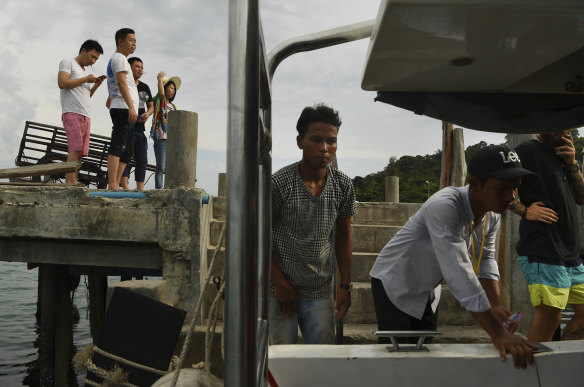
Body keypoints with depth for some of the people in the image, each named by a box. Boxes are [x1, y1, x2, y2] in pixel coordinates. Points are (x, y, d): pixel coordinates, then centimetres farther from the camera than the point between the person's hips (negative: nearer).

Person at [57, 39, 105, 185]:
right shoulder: (68, 63, 6)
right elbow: (62, 83, -9)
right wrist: (86, 79, -5)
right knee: (75, 148, -20)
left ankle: (68, 182, -5)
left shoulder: (85, 72, 30)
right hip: (72, 113, -8)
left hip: (85, 115, 8)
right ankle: (72, 182, -27)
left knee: (79, 151, -2)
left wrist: (96, 85, 13)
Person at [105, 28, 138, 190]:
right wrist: (131, 106, -24)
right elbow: (121, 82, -16)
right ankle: (112, 184, -25)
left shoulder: (118, 59, 31)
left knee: (127, 151, 7)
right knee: (117, 146, -18)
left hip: (127, 111, 11)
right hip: (123, 108, -11)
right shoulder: (119, 57, -1)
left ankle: (116, 184, 3)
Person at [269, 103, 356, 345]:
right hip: (281, 290, -3)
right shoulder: (279, 183, -13)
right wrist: (279, 283, -9)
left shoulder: (342, 185, -1)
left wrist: (345, 285, 7)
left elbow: (343, 234, 9)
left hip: (321, 292, 3)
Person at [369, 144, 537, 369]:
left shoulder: (492, 214, -7)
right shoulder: (443, 207, -35)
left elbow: (485, 260, 0)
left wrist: (496, 305, -18)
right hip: (394, 283, -7)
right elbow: (458, 271, -41)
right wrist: (497, 334, -42)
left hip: (427, 291, 8)